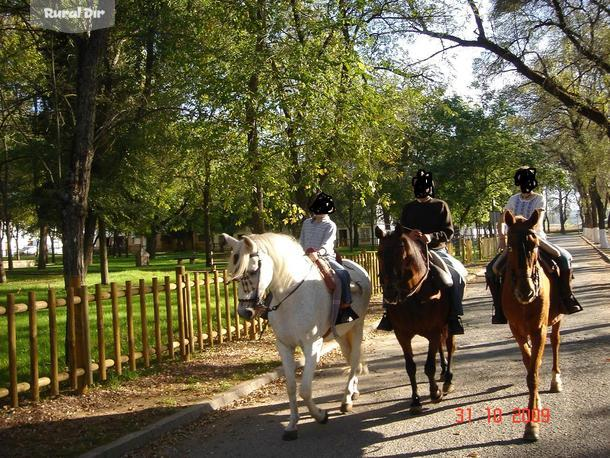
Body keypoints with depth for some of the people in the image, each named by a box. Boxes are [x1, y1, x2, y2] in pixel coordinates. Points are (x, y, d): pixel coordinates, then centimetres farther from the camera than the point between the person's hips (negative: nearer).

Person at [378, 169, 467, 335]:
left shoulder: (441, 205, 6)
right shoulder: (408, 208, 13)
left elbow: (448, 232, -1)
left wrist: (431, 237, -20)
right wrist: (408, 235, -13)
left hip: (437, 249, -2)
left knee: (455, 275, -27)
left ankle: (454, 315, -15)